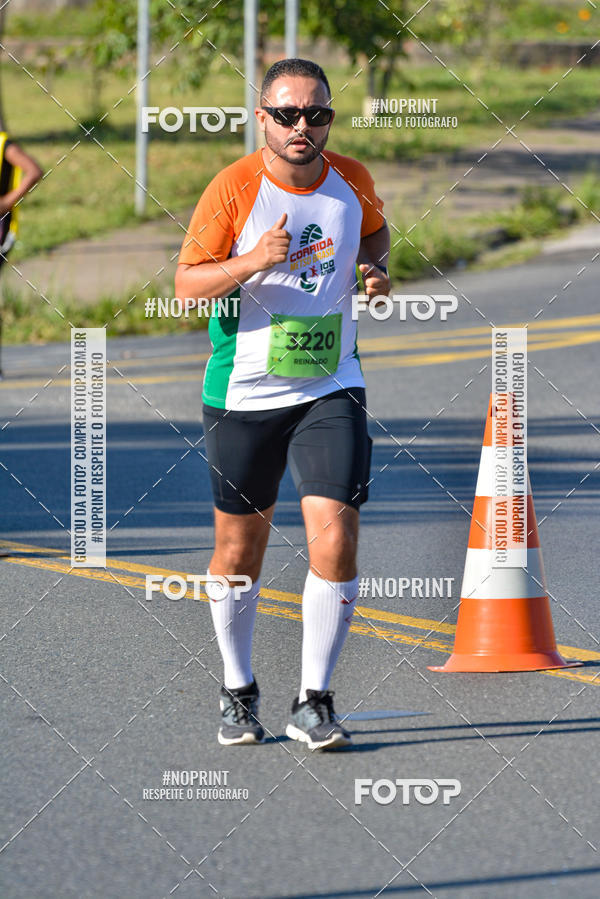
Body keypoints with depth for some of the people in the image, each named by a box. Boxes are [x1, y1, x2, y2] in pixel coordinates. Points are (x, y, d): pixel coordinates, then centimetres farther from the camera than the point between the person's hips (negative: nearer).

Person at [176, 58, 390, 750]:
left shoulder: (351, 180, 0)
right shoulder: (233, 189, -11)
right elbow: (186, 282, -9)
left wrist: (376, 267, 0)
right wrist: (254, 261, -26)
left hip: (331, 389, 2)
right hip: (243, 393, -1)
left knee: (335, 541, -13)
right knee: (239, 550, 9)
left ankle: (313, 703, -2)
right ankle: (237, 693, 29)